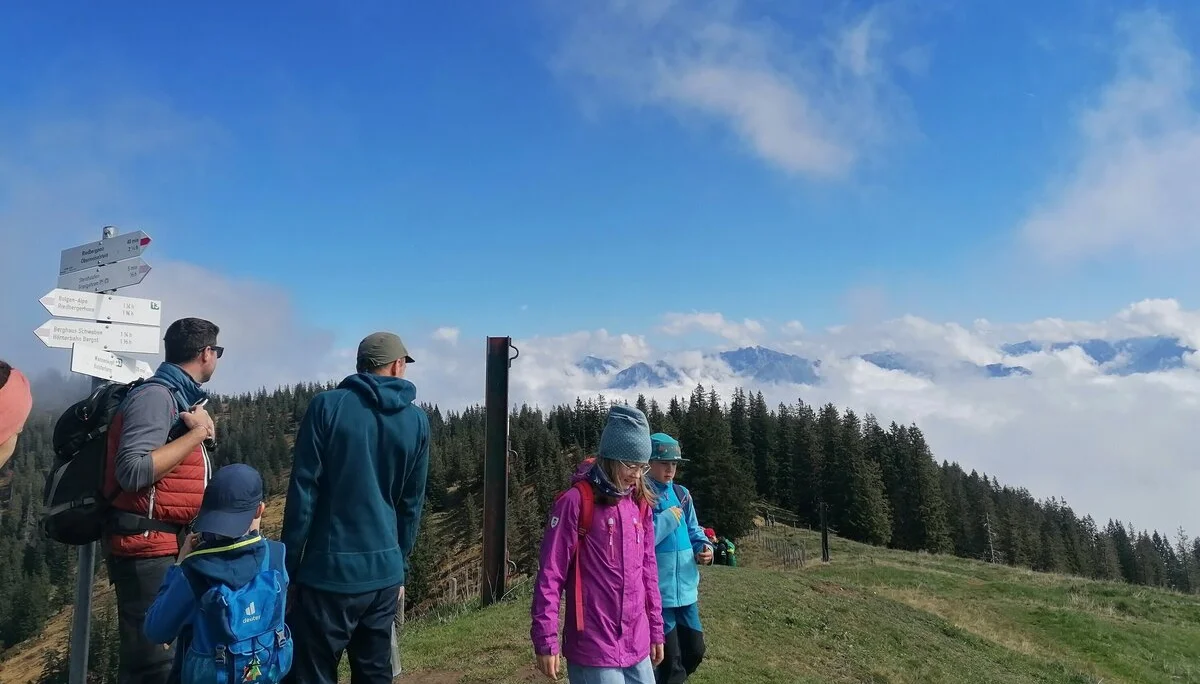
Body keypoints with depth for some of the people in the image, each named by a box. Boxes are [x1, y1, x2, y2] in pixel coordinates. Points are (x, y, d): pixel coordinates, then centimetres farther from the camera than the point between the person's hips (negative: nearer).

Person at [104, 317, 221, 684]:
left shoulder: (178, 397, 13)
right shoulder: (156, 395, -16)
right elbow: (133, 471, -26)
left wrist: (201, 429, 2)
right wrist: (196, 433, -20)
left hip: (162, 543, 10)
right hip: (146, 545, -10)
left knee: (153, 652, 18)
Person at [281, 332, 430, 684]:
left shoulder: (327, 405, -5)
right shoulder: (417, 421, 5)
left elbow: (303, 492, -7)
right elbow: (411, 505, 10)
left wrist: (288, 566, -1)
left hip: (328, 570, -3)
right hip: (384, 572, 4)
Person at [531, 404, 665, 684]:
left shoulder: (641, 504, 7)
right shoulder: (576, 502, -12)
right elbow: (550, 574, -11)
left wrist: (655, 630, 16)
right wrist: (546, 640, -11)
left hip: (637, 646, 6)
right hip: (593, 649, -6)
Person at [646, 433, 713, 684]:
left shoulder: (682, 494, 8)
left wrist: (704, 547, -3)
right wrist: (668, 519, -19)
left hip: (686, 588, 7)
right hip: (657, 592, -7)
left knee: (694, 650, 18)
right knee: (670, 660, 3)